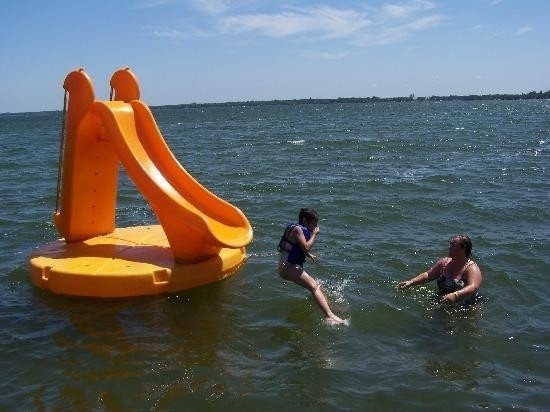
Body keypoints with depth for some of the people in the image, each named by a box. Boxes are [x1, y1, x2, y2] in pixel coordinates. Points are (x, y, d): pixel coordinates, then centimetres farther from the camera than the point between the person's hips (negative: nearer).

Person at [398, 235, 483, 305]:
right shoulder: (444, 262, 5)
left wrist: (455, 295, -50)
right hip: (441, 302, 6)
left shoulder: (472, 268, -15)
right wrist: (411, 282, 0)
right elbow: (428, 275, 15)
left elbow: (473, 288, -33)